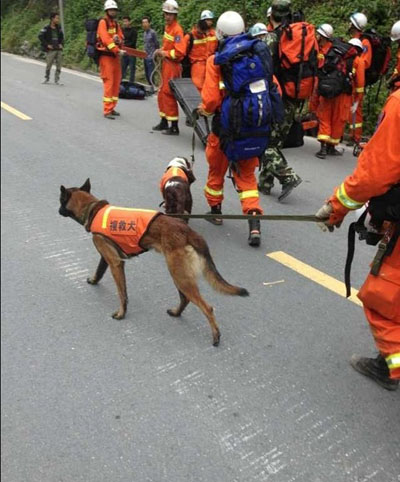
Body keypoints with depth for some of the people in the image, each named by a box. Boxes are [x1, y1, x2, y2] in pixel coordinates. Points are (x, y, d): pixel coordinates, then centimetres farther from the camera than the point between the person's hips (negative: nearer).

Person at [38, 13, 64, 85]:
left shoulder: (58, 28, 11)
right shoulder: (46, 28, -5)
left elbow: (62, 37, 22)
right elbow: (40, 37, -7)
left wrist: (61, 44, 6)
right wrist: (47, 45, -12)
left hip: (59, 49, 5)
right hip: (50, 50, -5)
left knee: (59, 65, 2)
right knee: (48, 65, 0)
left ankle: (57, 79, 11)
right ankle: (47, 78, 17)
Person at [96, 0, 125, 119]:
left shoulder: (116, 23, 15)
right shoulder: (103, 22, -10)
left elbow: (121, 38, 12)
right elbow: (106, 39, -22)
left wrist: (118, 39, -13)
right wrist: (118, 50, -30)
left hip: (115, 56, 8)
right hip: (106, 56, -8)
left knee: (116, 83, 9)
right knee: (109, 83, -11)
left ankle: (111, 108, 18)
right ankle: (107, 111, -9)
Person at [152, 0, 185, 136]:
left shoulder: (177, 29, -15)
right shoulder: (167, 26, 12)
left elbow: (180, 52, -22)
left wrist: (165, 53, -14)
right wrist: (161, 51, 7)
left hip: (173, 66, -9)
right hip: (165, 64, 9)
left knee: (168, 94, -6)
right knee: (162, 93, 17)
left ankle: (174, 127, 0)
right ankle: (164, 122, 30)